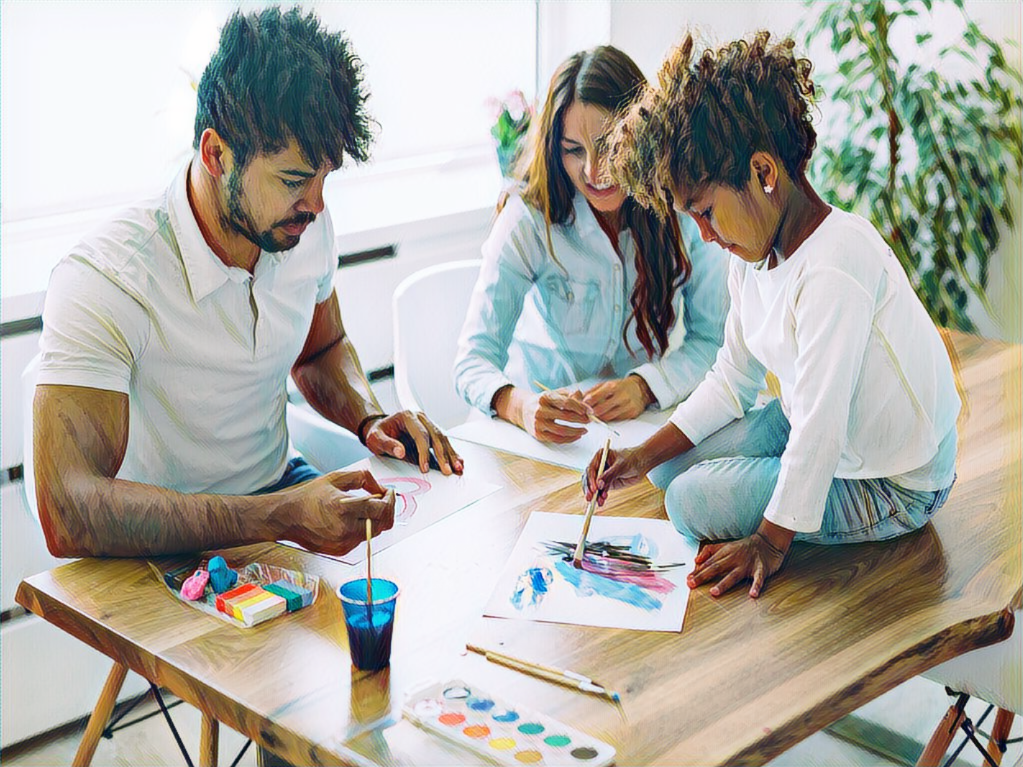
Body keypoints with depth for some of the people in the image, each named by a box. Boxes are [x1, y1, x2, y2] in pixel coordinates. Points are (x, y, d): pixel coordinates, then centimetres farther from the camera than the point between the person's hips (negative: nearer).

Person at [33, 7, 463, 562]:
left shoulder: (307, 230, -3)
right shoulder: (103, 283, -26)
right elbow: (68, 517, -35)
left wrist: (369, 420, -3)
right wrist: (278, 518, -42)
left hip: (281, 491, 7)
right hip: (163, 552, -6)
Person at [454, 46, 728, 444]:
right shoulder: (529, 219, -13)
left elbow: (710, 337, 1)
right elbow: (474, 358, -16)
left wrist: (646, 386, -19)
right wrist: (517, 404, -39)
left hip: (648, 415, 1)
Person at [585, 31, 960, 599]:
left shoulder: (834, 268, -32)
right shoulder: (755, 253, -1)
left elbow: (820, 422, -31)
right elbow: (731, 381, 8)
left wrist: (771, 539, -22)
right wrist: (645, 456, -1)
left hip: (893, 487, -9)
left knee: (691, 500, -13)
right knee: (674, 465, 6)